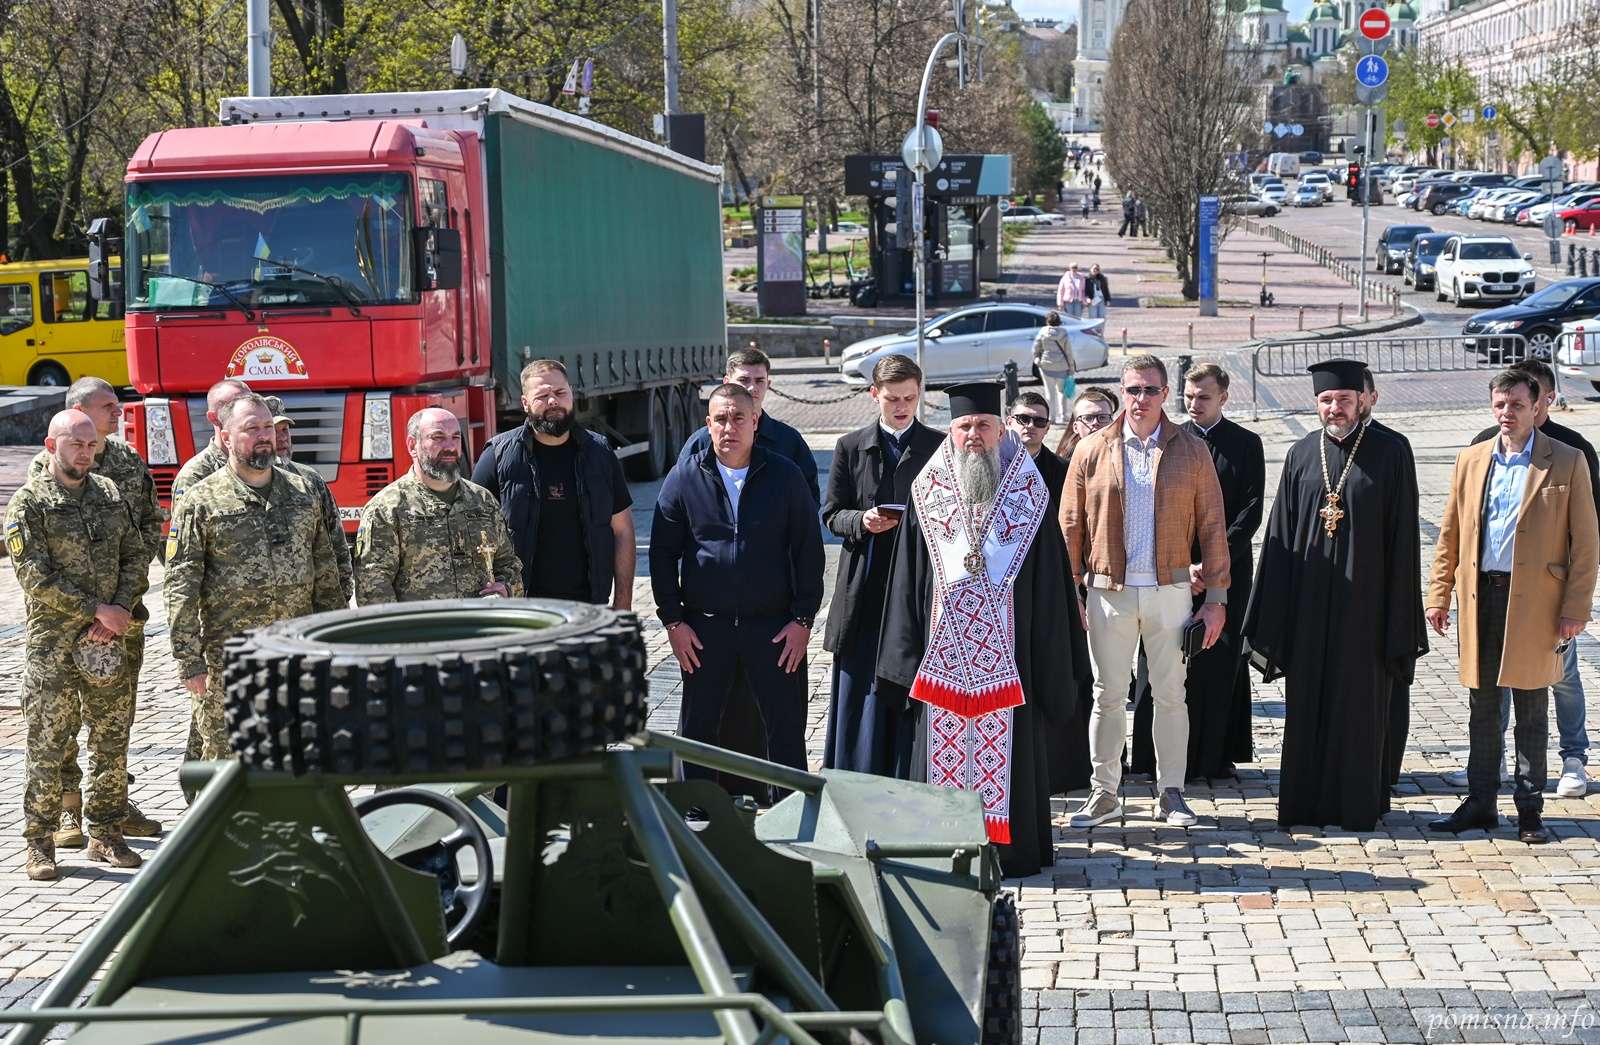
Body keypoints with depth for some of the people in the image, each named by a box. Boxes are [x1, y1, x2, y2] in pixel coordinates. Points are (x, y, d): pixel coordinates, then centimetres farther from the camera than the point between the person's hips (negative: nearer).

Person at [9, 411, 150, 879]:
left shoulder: (110, 494, 11)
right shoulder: (29, 502, -5)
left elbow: (138, 558, 9)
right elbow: (36, 576, -12)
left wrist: (119, 611, -6)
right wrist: (97, 610, -13)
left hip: (108, 639, 5)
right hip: (51, 643, -5)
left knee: (112, 738, 8)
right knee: (47, 744, -1)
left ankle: (106, 833, 19)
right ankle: (40, 844, 8)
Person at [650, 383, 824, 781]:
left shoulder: (784, 475, 1)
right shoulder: (684, 477, 2)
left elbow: (808, 550, 3)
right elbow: (662, 553, 4)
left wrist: (803, 618, -3)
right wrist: (672, 621, -1)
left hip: (774, 626, -1)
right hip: (703, 626, 1)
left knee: (787, 727, 2)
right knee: (697, 728, 9)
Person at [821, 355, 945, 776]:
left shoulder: (940, 448, 6)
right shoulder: (850, 448, 9)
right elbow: (831, 515, 8)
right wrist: (861, 521, -12)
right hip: (864, 592, 1)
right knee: (861, 695, 3)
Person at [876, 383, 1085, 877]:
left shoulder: (1028, 492, 4)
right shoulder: (928, 491, 8)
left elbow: (1048, 578, 4)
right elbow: (908, 576, 10)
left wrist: (1048, 653, 0)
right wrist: (908, 648, 6)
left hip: (1006, 646, -1)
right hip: (944, 645, 1)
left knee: (1005, 740, 0)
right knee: (943, 739, 2)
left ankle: (1009, 848, 9)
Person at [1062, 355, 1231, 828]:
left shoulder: (1191, 452, 3)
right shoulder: (1092, 451, 3)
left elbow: (1212, 527, 4)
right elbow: (1070, 525, 5)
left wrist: (1216, 598, -1)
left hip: (1170, 590, 0)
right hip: (1109, 592, 0)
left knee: (1171, 695, 6)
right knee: (1108, 695, 6)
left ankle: (1170, 793, 18)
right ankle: (1104, 793, 17)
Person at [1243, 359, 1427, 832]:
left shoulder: (1388, 453, -2)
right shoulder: (1301, 455, 7)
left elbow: (1401, 534, -3)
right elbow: (1281, 533, 7)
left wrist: (1398, 615, -8)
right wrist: (1273, 613, 2)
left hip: (1364, 597, -3)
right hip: (1309, 596, 3)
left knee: (1359, 702, 4)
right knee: (1307, 703, 7)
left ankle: (1358, 804, 13)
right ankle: (1307, 801, 17)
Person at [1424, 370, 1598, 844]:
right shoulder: (1471, 460, 10)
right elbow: (1449, 534, 12)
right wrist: (1439, 595, 6)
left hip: (1535, 601, -3)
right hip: (1480, 596, 3)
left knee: (1531, 712, 4)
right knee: (1482, 710, 9)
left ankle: (1530, 808, 13)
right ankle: (1481, 802, 18)